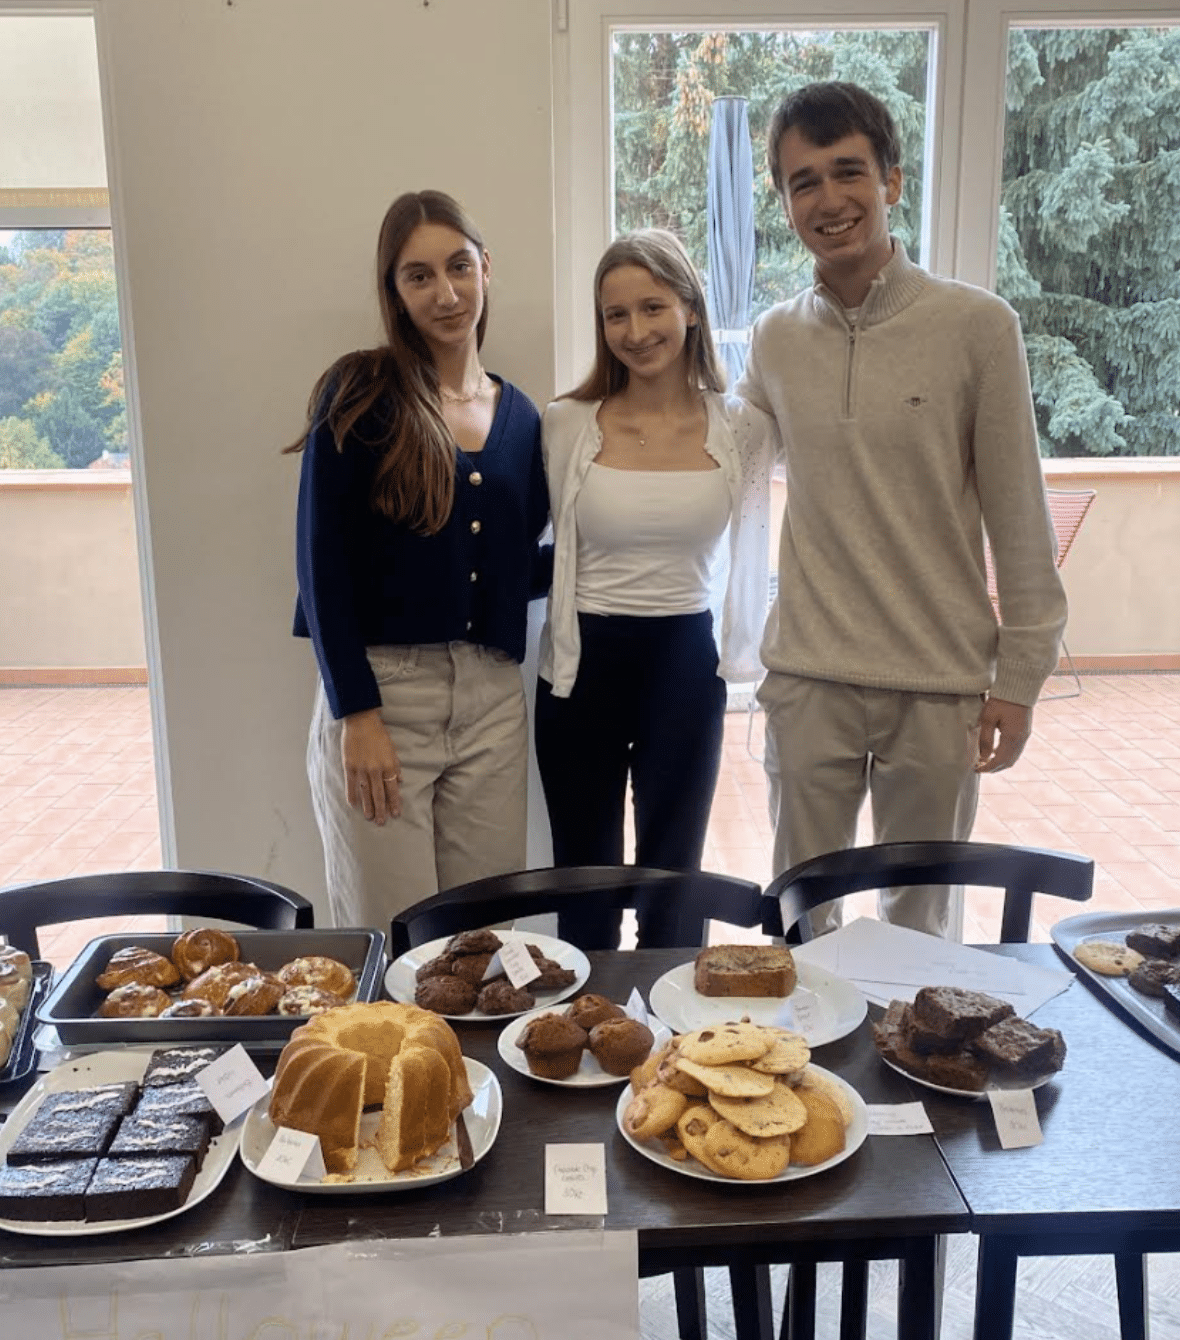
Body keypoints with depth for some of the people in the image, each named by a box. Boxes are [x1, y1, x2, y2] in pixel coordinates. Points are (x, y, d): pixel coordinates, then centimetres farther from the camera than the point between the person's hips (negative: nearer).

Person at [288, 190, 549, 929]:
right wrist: (357, 714, -12)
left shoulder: (518, 414, 11)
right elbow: (322, 561, -8)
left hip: (492, 700, 4)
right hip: (378, 694, -4)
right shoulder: (360, 394, -3)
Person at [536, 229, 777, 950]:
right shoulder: (567, 425, -5)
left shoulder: (742, 428, -3)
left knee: (675, 873, 15)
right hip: (584, 661, 0)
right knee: (585, 880, 12)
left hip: (685, 660, 1)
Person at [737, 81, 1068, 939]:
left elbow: (1019, 518, -5)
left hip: (942, 685, -2)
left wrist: (1020, 678, -5)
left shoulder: (977, 327, -8)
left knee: (923, 924, 16)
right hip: (809, 682, 3)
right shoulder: (776, 339, 3)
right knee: (802, 917, 16)